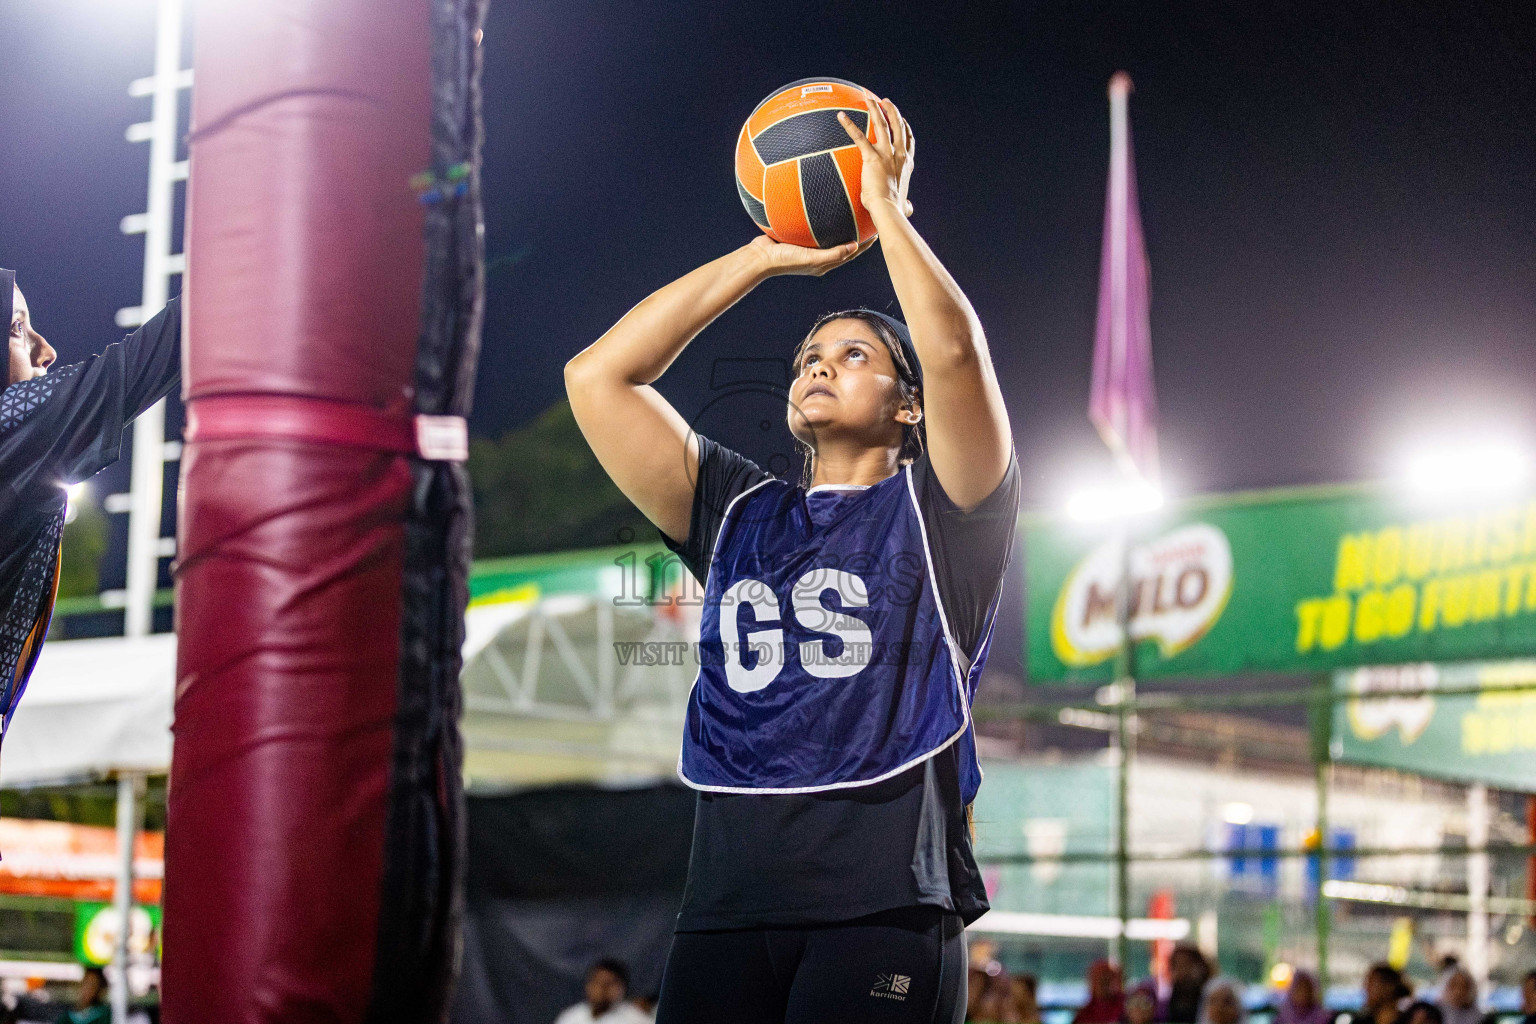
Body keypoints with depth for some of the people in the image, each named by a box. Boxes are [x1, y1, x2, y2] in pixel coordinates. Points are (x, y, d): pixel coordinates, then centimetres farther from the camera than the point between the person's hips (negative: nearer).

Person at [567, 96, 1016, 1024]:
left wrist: (886, 205, 3)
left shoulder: (936, 510, 9)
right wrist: (766, 256, 17)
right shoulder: (741, 513, 20)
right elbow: (598, 376, 15)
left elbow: (954, 350, -10)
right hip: (728, 903, 4)